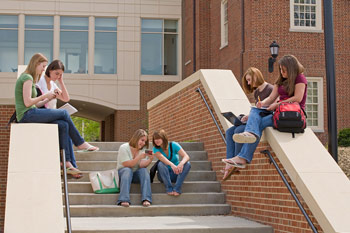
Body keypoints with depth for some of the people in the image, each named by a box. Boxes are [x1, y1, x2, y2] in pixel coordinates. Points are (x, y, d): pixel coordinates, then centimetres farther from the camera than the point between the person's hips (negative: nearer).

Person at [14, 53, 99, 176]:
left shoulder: (28, 78, 23)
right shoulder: (27, 78, -8)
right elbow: (27, 102, -17)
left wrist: (48, 99, 9)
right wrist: (45, 96, -6)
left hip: (30, 114, 9)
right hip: (27, 115, -9)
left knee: (63, 125, -7)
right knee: (64, 113, -10)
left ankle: (67, 163, -14)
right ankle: (80, 143, 6)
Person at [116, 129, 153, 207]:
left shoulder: (143, 150, 3)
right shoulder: (124, 148, -10)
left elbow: (142, 165, -11)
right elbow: (127, 165, -18)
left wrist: (150, 159, -30)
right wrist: (140, 157, -28)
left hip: (136, 175, 3)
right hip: (122, 172, -3)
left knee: (144, 170, -27)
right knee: (127, 170, -36)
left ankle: (146, 199, -38)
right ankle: (124, 200, -48)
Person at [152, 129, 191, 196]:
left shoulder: (173, 145, -8)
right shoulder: (156, 149, -7)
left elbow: (186, 156, -20)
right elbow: (162, 158, -29)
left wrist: (181, 163, -44)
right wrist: (171, 165, -50)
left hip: (176, 173, 1)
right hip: (164, 175, -1)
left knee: (187, 164, -26)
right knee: (161, 164, -30)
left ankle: (177, 188, -36)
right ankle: (169, 188, -36)